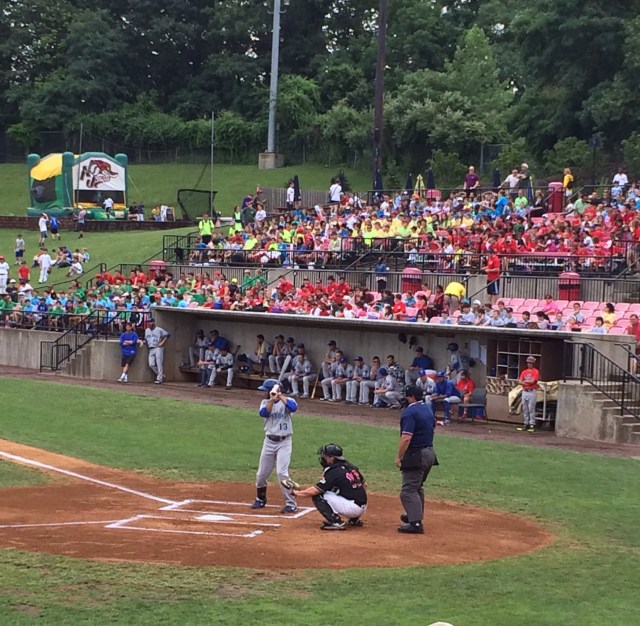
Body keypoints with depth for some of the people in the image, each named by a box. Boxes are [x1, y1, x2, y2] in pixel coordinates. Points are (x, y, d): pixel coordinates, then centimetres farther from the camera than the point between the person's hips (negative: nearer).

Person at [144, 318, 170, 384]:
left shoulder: (159, 330, -5)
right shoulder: (147, 330, 15)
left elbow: (167, 335, -4)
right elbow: (145, 339, 27)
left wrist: (162, 342, -10)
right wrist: (146, 342, 6)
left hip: (158, 348, -7)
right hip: (151, 349, 7)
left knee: (159, 364, -9)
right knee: (151, 365, -1)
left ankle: (159, 379, -6)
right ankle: (161, 375, 14)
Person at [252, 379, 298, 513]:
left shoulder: (287, 401, -7)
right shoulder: (265, 402, 5)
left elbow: (293, 407, -29)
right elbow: (263, 413, -16)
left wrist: (280, 396, -23)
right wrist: (272, 399, -25)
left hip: (284, 442, -5)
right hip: (269, 441, 5)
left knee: (282, 473, -15)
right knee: (262, 473, 10)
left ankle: (291, 504, -6)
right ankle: (260, 499, 33)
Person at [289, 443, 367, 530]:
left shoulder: (333, 472, -11)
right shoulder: (351, 467, 11)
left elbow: (313, 491, -10)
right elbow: (364, 485, 19)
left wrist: (296, 493, 4)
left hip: (352, 507, -8)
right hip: (363, 508, 9)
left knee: (317, 496, -4)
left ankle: (336, 522, -12)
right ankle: (355, 520, 23)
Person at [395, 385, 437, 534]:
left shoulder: (409, 412, -18)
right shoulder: (428, 409, 10)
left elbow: (406, 437, -24)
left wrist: (399, 457, -17)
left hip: (415, 455, -9)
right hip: (429, 453, 9)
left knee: (409, 490, -8)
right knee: (418, 487, 25)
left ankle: (415, 523, -15)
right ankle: (415, 515, 38)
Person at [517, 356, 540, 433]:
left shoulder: (536, 372, -2)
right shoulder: (524, 371, 14)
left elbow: (532, 381, -13)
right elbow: (520, 381, 5)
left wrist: (524, 381, 1)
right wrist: (528, 383, -11)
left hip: (532, 392, -6)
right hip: (524, 391, 6)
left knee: (531, 409, -8)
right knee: (524, 409, 7)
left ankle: (532, 425, -7)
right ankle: (525, 424, 12)